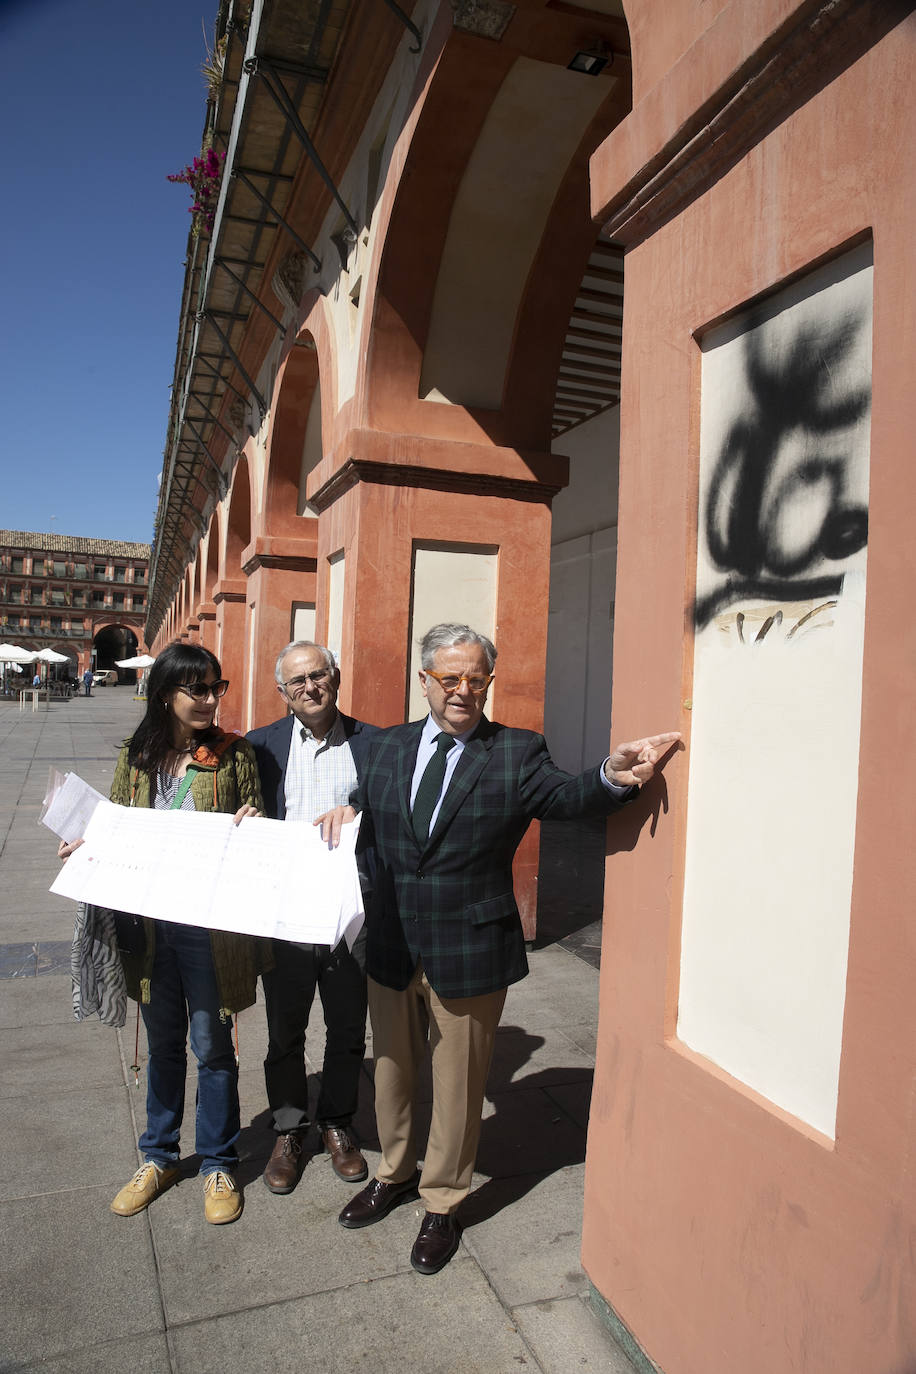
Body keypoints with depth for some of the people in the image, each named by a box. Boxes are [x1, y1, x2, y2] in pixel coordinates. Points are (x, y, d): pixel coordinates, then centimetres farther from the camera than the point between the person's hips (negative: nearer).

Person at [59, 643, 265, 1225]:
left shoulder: (233, 752, -7)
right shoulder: (137, 757, 2)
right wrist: (85, 849, -8)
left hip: (209, 925, -3)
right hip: (148, 924, 3)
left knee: (212, 1046, 9)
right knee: (163, 1044, 19)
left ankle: (219, 1165, 30)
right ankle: (160, 1156, 39)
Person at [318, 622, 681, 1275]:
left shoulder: (518, 752, -8)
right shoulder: (388, 746, 4)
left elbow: (568, 797, -23)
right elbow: (366, 807, 16)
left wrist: (612, 777, -44)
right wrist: (346, 811, -6)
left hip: (470, 950, -4)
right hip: (391, 946, 4)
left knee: (458, 1082, 14)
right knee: (391, 1068, 23)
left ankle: (442, 1203, 39)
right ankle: (396, 1173, 50)